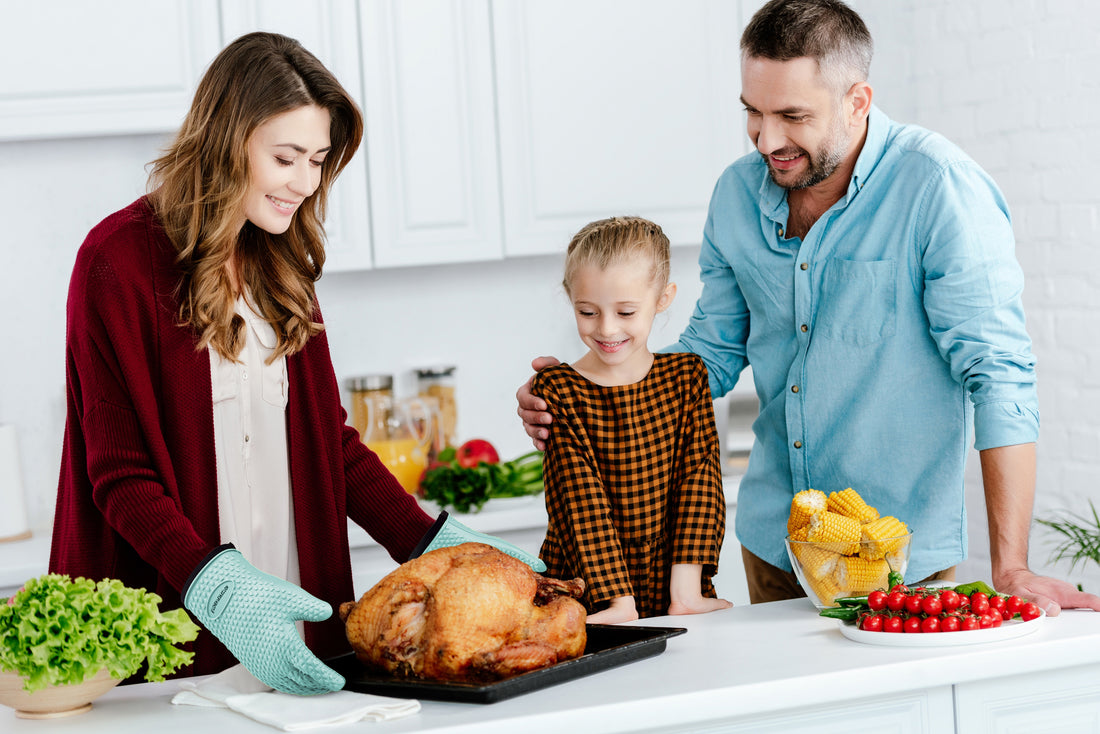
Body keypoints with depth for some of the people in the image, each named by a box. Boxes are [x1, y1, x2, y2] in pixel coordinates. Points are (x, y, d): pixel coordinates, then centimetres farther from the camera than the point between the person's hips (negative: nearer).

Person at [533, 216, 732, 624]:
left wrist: (685, 592, -9)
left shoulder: (687, 376, 7)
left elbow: (699, 477, 1)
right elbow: (580, 500, -8)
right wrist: (618, 601, -17)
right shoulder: (558, 390, -2)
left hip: (669, 589, 2)